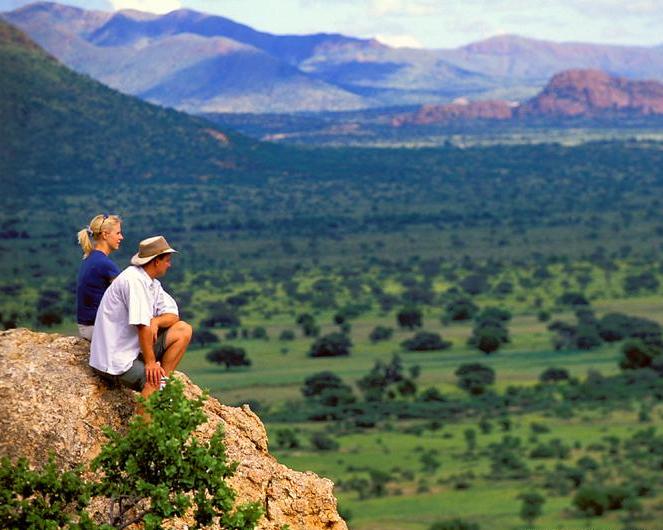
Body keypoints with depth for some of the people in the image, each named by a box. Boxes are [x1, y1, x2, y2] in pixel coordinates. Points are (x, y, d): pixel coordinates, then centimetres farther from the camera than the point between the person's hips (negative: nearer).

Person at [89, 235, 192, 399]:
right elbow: (142, 325, -23)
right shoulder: (134, 280, -19)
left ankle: (162, 381, -2)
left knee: (183, 330, 3)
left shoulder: (152, 283, 11)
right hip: (116, 360, -10)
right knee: (154, 382, -30)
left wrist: (156, 322, -14)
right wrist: (150, 362, -21)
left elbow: (173, 316, 8)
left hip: (134, 347, 10)